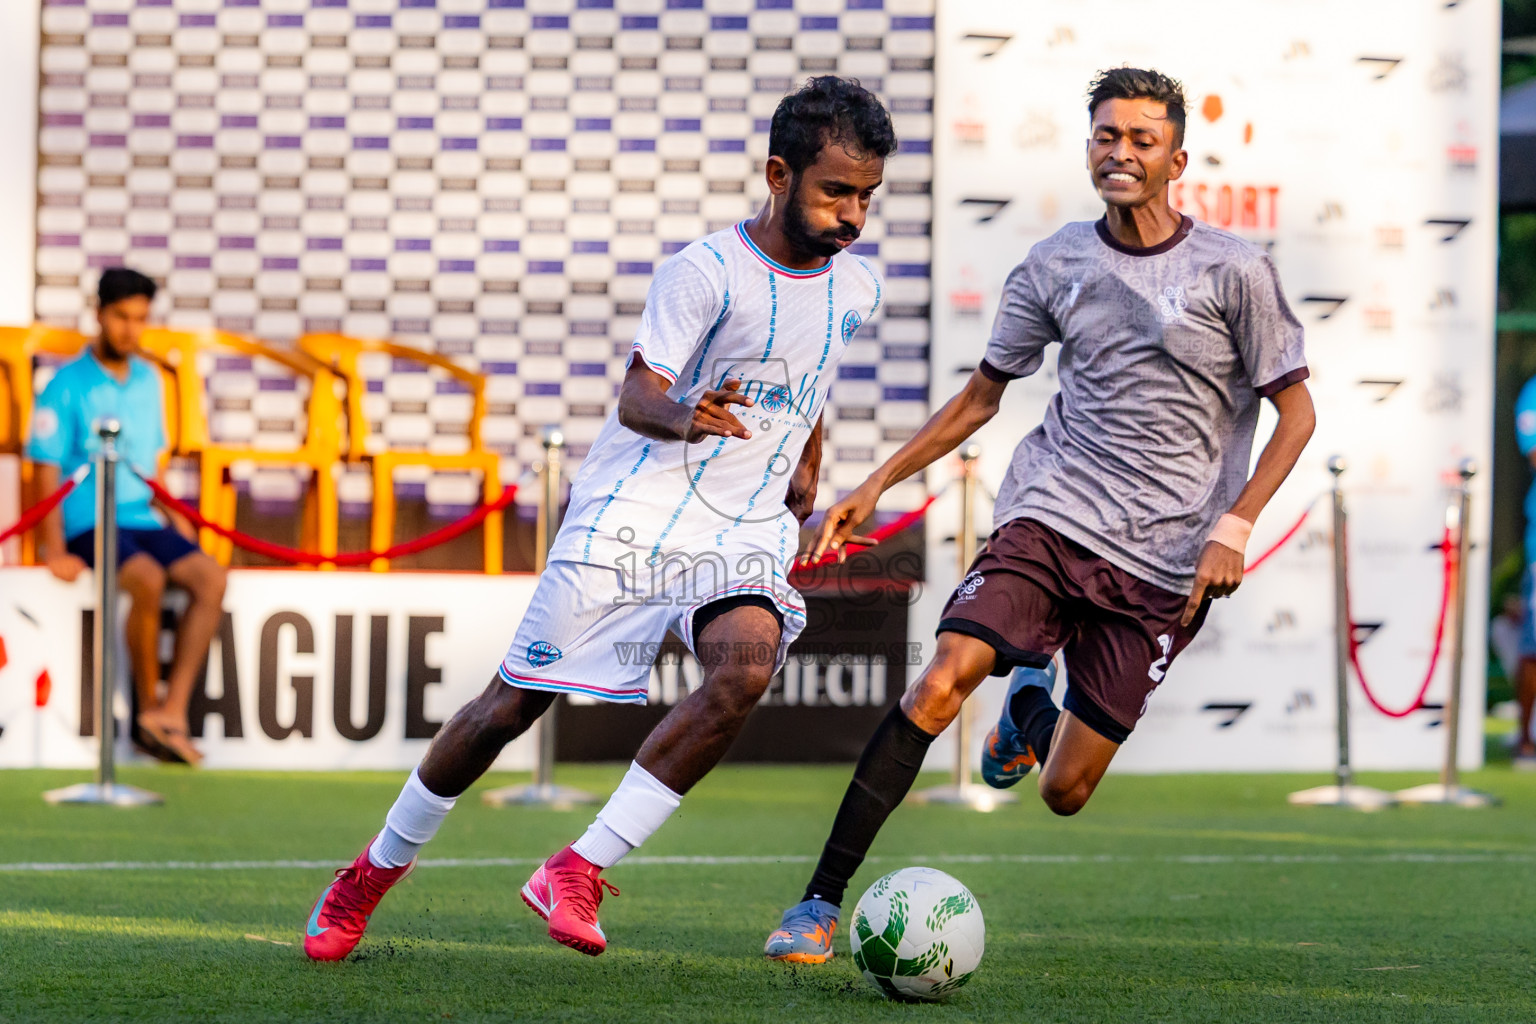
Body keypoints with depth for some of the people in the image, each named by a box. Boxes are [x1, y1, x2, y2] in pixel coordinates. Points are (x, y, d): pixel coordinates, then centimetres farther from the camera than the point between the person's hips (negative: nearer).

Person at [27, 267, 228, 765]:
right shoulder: (67, 385, -3)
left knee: (210, 577, -19)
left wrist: (175, 519, 11)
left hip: (142, 520, 6)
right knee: (148, 580, -33)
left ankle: (171, 711, -23)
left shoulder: (149, 381, 15)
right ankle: (149, 707, -17)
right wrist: (55, 550, -15)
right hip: (88, 524, -6)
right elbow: (48, 474, -6)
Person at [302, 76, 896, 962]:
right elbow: (638, 394, -21)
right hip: (635, 514, -4)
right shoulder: (706, 271, -12)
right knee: (514, 703, -1)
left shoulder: (856, 289, 7)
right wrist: (683, 419, -42)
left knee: (747, 668, -28)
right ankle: (379, 868, 23)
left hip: (743, 531, 4)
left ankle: (579, 872, -21)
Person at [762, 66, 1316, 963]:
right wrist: (877, 485, 13)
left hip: (1158, 563, -2)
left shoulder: (1235, 271, -3)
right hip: (1049, 519, 2)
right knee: (941, 683, -24)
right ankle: (821, 903, -19)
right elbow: (984, 393, 18)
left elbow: (1296, 411, 3)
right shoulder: (1056, 267, 6)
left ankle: (1034, 706, 38)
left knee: (1065, 794, -1)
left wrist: (1233, 528, -9)